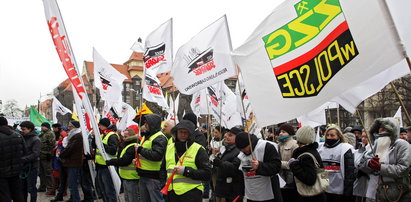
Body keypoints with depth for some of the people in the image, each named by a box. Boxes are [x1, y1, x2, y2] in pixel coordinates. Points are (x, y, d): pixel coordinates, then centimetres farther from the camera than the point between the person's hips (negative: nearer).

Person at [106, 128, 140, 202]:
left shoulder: (133, 147, -20)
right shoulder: (127, 145, 15)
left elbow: (124, 161, -25)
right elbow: (119, 156, 12)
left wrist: (110, 162, -16)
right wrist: (122, 145, -2)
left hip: (131, 179, -11)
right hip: (127, 177, 11)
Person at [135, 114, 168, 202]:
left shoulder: (160, 138, -16)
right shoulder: (146, 136, 14)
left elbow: (157, 156, -29)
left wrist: (141, 150, -21)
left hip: (153, 176, -10)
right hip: (143, 175, 10)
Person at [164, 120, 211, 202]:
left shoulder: (198, 150, -4)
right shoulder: (169, 148, 12)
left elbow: (207, 174, -10)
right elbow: (163, 168, 25)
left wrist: (185, 171, -17)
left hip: (191, 194, -5)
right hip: (172, 193, 5)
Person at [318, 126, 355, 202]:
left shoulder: (345, 149, -7)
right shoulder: (321, 149, 10)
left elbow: (350, 171, -11)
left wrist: (347, 191, -14)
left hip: (340, 192, -5)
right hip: (323, 190, 5)